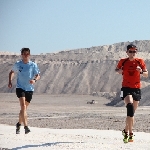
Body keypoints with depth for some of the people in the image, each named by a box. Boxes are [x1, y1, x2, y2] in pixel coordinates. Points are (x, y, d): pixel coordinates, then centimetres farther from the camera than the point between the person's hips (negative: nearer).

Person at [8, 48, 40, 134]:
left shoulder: (33, 65, 0)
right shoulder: (17, 64, 3)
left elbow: (38, 76, -1)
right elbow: (12, 72, 19)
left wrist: (34, 80, -23)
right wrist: (10, 81, 5)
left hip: (29, 89, 1)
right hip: (20, 88, -1)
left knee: (24, 108, 12)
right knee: (23, 106, -19)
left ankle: (19, 124, 35)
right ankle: (26, 126, -27)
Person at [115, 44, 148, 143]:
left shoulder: (140, 62, 1)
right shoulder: (123, 62, 0)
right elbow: (117, 70, 17)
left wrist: (141, 72, -16)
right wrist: (119, 71, -7)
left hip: (137, 89, 2)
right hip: (126, 88, -2)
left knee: (132, 112, 9)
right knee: (130, 106, -25)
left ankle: (126, 131, 30)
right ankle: (130, 133, -26)